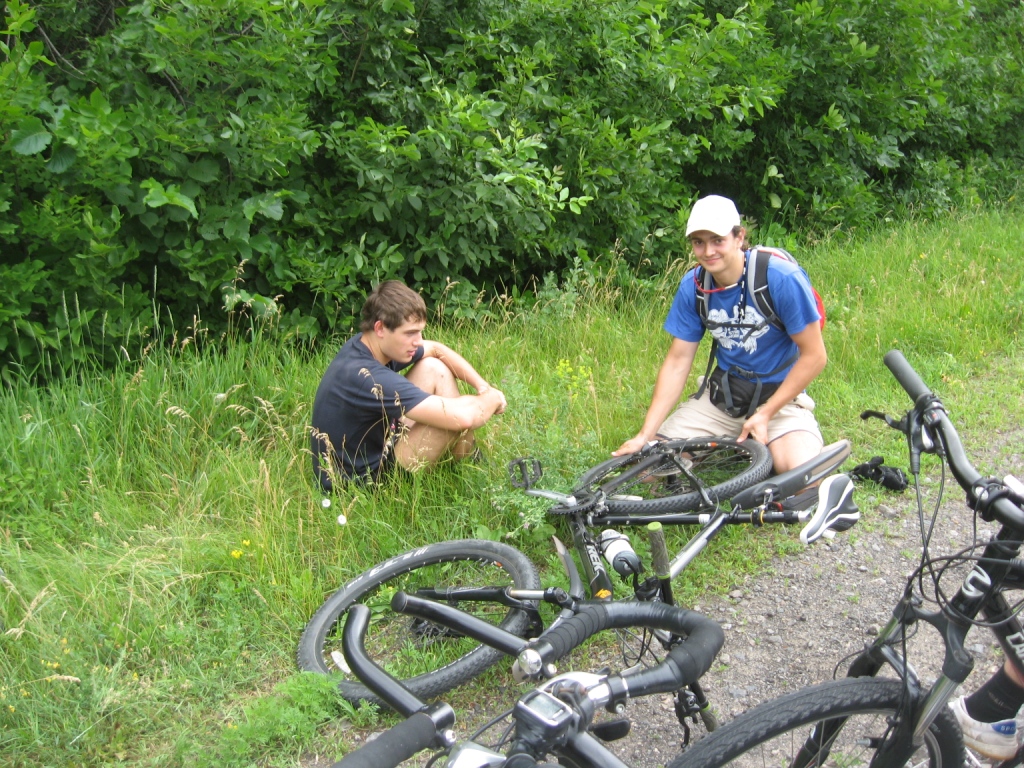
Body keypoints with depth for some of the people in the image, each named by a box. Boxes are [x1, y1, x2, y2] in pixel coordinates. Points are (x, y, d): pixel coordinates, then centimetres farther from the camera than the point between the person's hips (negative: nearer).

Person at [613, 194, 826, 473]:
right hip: (722, 395, 4)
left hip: (779, 394, -3)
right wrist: (645, 435, -10)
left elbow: (814, 355, -14)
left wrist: (765, 414, -18)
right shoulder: (693, 286, -6)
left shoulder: (782, 278, -19)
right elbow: (677, 362, -3)